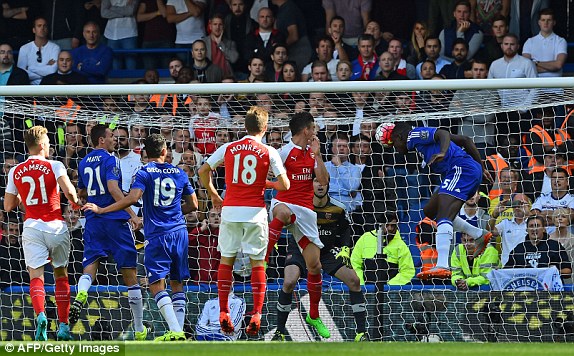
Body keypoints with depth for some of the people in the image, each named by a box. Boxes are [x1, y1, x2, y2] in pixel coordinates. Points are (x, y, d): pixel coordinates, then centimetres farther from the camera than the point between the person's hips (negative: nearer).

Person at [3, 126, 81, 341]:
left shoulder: (15, 172, 6)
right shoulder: (54, 166, -3)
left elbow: (8, 206, 10)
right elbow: (69, 191, -16)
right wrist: (76, 203, 5)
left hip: (32, 226, 1)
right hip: (56, 225, -1)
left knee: (36, 276, -4)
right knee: (61, 274, 15)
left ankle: (40, 314, -32)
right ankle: (63, 325, 14)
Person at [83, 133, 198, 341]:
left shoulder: (145, 172, -3)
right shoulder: (179, 173, 10)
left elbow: (133, 198, -18)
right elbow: (193, 205, 17)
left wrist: (101, 210, -11)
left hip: (157, 234, -5)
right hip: (179, 231, 5)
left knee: (156, 284, -5)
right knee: (177, 283, 14)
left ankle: (175, 331, -19)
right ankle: (179, 330, 9)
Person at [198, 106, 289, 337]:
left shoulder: (228, 149, 5)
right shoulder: (269, 152, -2)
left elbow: (203, 171, 9)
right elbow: (284, 184, -6)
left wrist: (213, 195, 23)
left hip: (230, 210, 2)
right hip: (255, 212, -2)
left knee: (226, 260, 11)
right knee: (257, 262, 5)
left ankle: (223, 314, 5)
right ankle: (256, 316, -4)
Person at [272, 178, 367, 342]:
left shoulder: (337, 208, -10)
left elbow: (345, 229, 7)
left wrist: (345, 248, -6)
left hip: (328, 250, 2)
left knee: (354, 280, -12)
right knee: (289, 282, -27)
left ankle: (361, 333, -3)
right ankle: (279, 332, -11)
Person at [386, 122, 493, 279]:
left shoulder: (414, 135, 1)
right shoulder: (425, 136, 27)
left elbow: (443, 134, -18)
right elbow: (465, 140, 27)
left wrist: (443, 152, -36)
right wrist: (481, 167, 27)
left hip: (462, 169, -10)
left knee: (443, 216, -22)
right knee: (430, 212, 20)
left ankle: (442, 266, -38)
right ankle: (480, 235, 19)